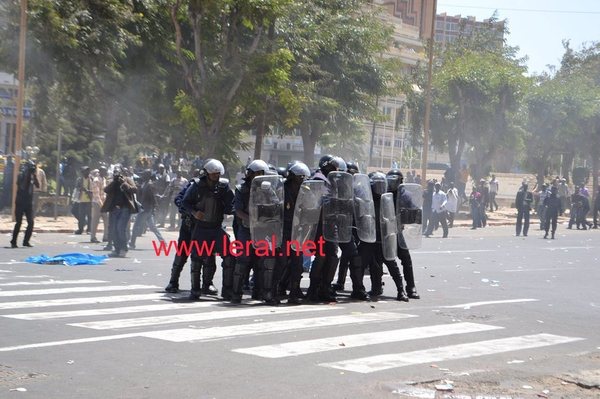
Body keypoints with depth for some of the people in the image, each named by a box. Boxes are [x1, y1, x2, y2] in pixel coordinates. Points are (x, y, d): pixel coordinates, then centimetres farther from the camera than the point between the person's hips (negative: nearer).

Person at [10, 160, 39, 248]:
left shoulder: (32, 176, 7)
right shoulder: (21, 175, -8)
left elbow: (38, 185, -4)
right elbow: (23, 186, -21)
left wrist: (35, 175, -12)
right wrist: (27, 174, -20)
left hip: (29, 202, 5)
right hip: (20, 202, -5)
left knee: (31, 222, -1)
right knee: (18, 222, -6)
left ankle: (26, 241, 9)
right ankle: (13, 242, 1)